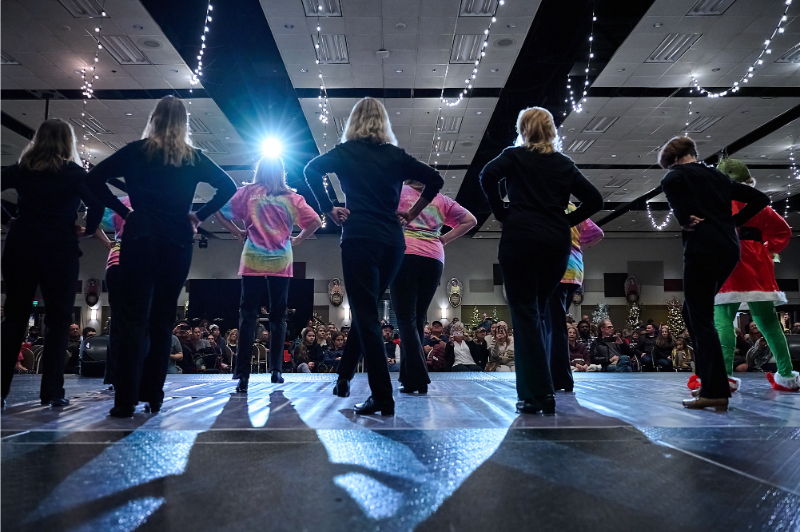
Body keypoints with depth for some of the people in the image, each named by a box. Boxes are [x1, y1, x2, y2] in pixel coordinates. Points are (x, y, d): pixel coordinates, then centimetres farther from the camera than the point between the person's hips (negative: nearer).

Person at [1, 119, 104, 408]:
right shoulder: (74, 173, -3)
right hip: (60, 250, -3)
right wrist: (87, 230, 0)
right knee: (58, 319, 5)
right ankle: (52, 391, 5)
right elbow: (97, 204, -14)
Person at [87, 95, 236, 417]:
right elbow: (228, 187, 10)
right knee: (162, 320, 8)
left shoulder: (137, 151, 5)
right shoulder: (194, 158, 9)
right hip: (178, 244, 1)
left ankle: (126, 400, -6)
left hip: (140, 240, -1)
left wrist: (123, 210, 6)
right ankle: (153, 396, 12)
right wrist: (199, 217, 10)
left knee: (134, 318, -2)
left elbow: (95, 178, 1)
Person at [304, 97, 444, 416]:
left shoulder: (347, 152, 6)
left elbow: (312, 169, -8)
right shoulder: (396, 155, 13)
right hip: (393, 242, 4)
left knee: (366, 316, -3)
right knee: (366, 311, 18)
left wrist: (329, 210, -2)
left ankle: (382, 397, -6)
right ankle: (344, 377, 29)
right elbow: (435, 180, 7)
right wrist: (411, 213, 11)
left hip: (359, 238, -4)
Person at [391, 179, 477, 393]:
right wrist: (444, 239, 17)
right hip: (434, 260, 3)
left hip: (405, 255, -3)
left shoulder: (399, 191, 12)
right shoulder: (441, 200, 20)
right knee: (418, 319, 10)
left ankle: (417, 380, -12)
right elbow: (470, 220, 19)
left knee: (406, 318, -4)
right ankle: (409, 377, 12)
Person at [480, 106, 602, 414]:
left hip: (520, 238, -4)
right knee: (539, 312, 15)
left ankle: (537, 394, -6)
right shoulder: (564, 164, 16)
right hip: (557, 243, 4)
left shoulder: (515, 156, 6)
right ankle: (536, 387, 16)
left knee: (525, 314, -2)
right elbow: (594, 199, 11)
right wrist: (567, 220, 14)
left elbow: (488, 175, -13)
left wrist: (501, 212, -2)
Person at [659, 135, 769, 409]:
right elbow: (760, 198, 20)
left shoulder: (678, 174, 3)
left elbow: (670, 182, -22)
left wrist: (684, 219, -11)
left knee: (701, 318, -3)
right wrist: (733, 221, 17)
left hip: (702, 248, -7)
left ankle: (715, 391, -4)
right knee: (693, 311, 19)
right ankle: (708, 374, 20)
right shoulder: (718, 176, 21)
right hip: (729, 249, 7)